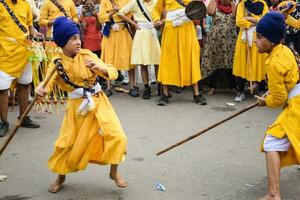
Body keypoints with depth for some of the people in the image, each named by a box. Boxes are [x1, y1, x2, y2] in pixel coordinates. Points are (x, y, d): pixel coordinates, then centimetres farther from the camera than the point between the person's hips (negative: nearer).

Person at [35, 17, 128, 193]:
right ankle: (61, 177, 31)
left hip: (98, 102, 1)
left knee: (116, 136, -9)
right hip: (77, 106, 0)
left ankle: (114, 172, 15)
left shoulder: (87, 55, -7)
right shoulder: (58, 63, -8)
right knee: (67, 143, 4)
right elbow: (48, 83, -10)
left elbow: (113, 72, -10)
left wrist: (99, 67, -31)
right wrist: (41, 90, -34)